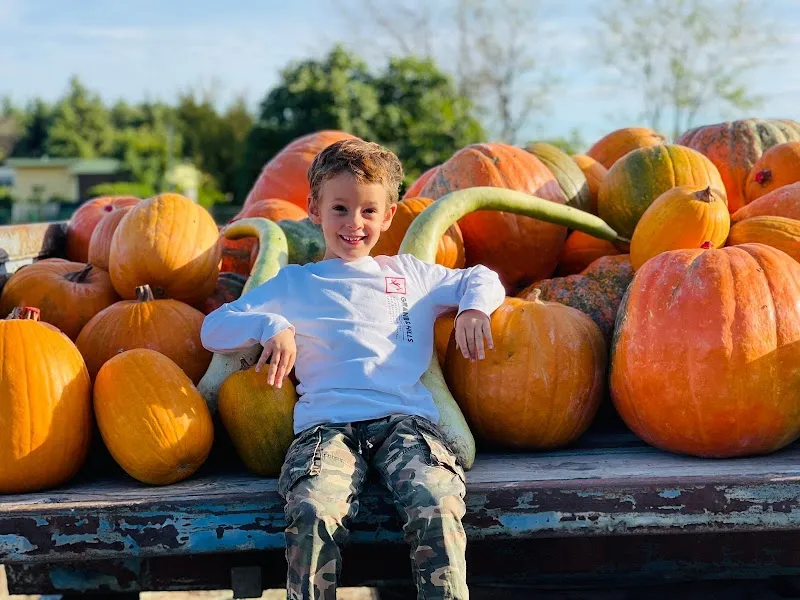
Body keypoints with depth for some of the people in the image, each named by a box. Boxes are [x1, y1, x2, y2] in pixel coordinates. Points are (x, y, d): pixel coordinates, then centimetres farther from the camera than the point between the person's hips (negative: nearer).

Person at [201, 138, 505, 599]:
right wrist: (271, 326, -1)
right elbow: (214, 329, 17)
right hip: (328, 423, -1)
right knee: (313, 512, -34)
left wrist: (474, 308, 12)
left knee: (437, 506, -32)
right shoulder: (294, 284, 22)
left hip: (406, 419, 1)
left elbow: (483, 279, 35)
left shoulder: (409, 273, 27)